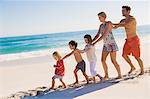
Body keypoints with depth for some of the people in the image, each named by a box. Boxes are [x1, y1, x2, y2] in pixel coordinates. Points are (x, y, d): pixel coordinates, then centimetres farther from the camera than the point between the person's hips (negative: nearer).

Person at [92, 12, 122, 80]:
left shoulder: (109, 23, -13)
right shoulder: (101, 25, 11)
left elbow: (104, 35, -21)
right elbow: (97, 35, 13)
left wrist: (95, 42, -23)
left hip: (112, 44, -8)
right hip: (106, 45, 8)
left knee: (113, 61, -7)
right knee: (103, 60, 3)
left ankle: (120, 75, 5)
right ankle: (106, 75, 13)